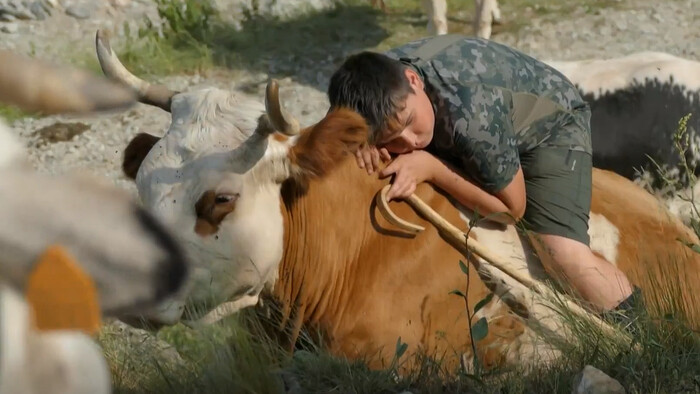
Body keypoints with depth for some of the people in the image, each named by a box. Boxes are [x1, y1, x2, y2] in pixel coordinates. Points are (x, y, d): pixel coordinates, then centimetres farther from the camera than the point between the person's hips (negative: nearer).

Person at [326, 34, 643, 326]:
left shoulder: (468, 114, -44)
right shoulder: (374, 84, -28)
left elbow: (511, 208, -27)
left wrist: (430, 167, -37)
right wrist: (366, 144, -31)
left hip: (551, 125, -6)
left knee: (563, 256, -27)